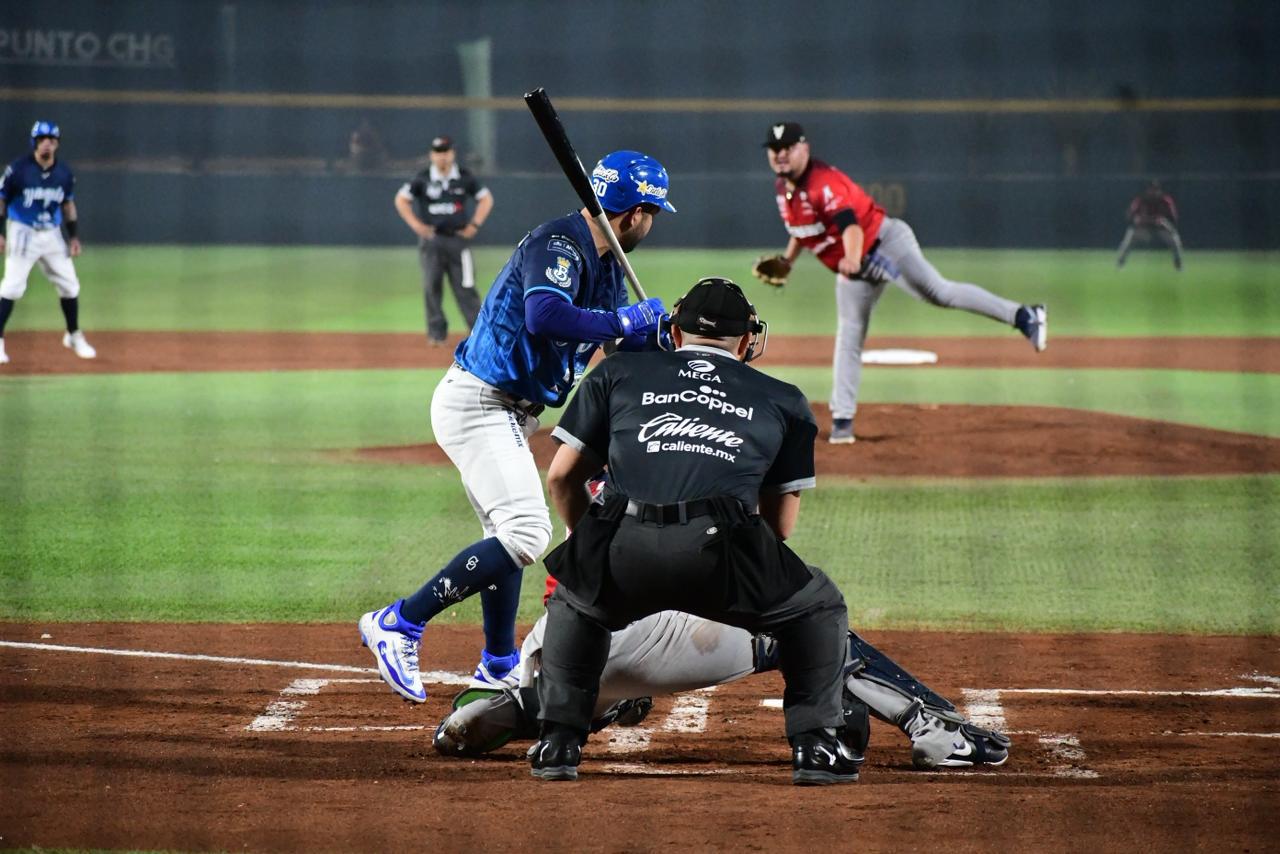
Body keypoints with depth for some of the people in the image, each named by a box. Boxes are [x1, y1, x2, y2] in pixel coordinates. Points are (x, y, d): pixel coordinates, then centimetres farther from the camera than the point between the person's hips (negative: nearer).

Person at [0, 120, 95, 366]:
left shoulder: (64, 173, 3)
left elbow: (69, 205, 14)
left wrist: (74, 236, 9)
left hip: (52, 235, 5)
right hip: (22, 233, -5)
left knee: (69, 285, 9)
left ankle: (74, 336, 27)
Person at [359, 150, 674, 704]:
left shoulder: (605, 264, 11)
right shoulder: (557, 244, -20)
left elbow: (630, 344, 17)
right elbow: (545, 317, -38)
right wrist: (625, 321, -27)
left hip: (510, 412, 11)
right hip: (477, 403, -11)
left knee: (509, 537, 21)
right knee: (526, 534, -19)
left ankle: (499, 668, 35)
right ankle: (397, 624, -16)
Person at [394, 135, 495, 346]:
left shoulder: (465, 178, 2)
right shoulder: (423, 179, -1)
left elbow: (486, 198, 10)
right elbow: (401, 199, 5)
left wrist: (474, 225, 0)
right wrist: (415, 224, -5)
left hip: (458, 239, 0)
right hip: (431, 239, 0)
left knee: (465, 287, -4)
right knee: (432, 286, -1)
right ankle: (436, 333, 6)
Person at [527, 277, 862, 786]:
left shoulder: (618, 373, 27)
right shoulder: (783, 401, 27)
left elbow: (561, 478, 25)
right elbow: (780, 525, 27)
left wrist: (593, 545, 41)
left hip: (624, 552, 1)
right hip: (721, 553, -1)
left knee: (572, 601, 35)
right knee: (819, 607, 26)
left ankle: (558, 742, 23)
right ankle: (815, 746, 14)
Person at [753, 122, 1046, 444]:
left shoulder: (823, 183, -22)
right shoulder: (783, 187, 6)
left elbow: (850, 224, -38)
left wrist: (852, 259, -55)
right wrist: (786, 261, 14)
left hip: (883, 241, -9)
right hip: (853, 266, 9)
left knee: (938, 292, -23)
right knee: (848, 339, 6)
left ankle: (1023, 316, -26)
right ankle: (842, 421, 7)